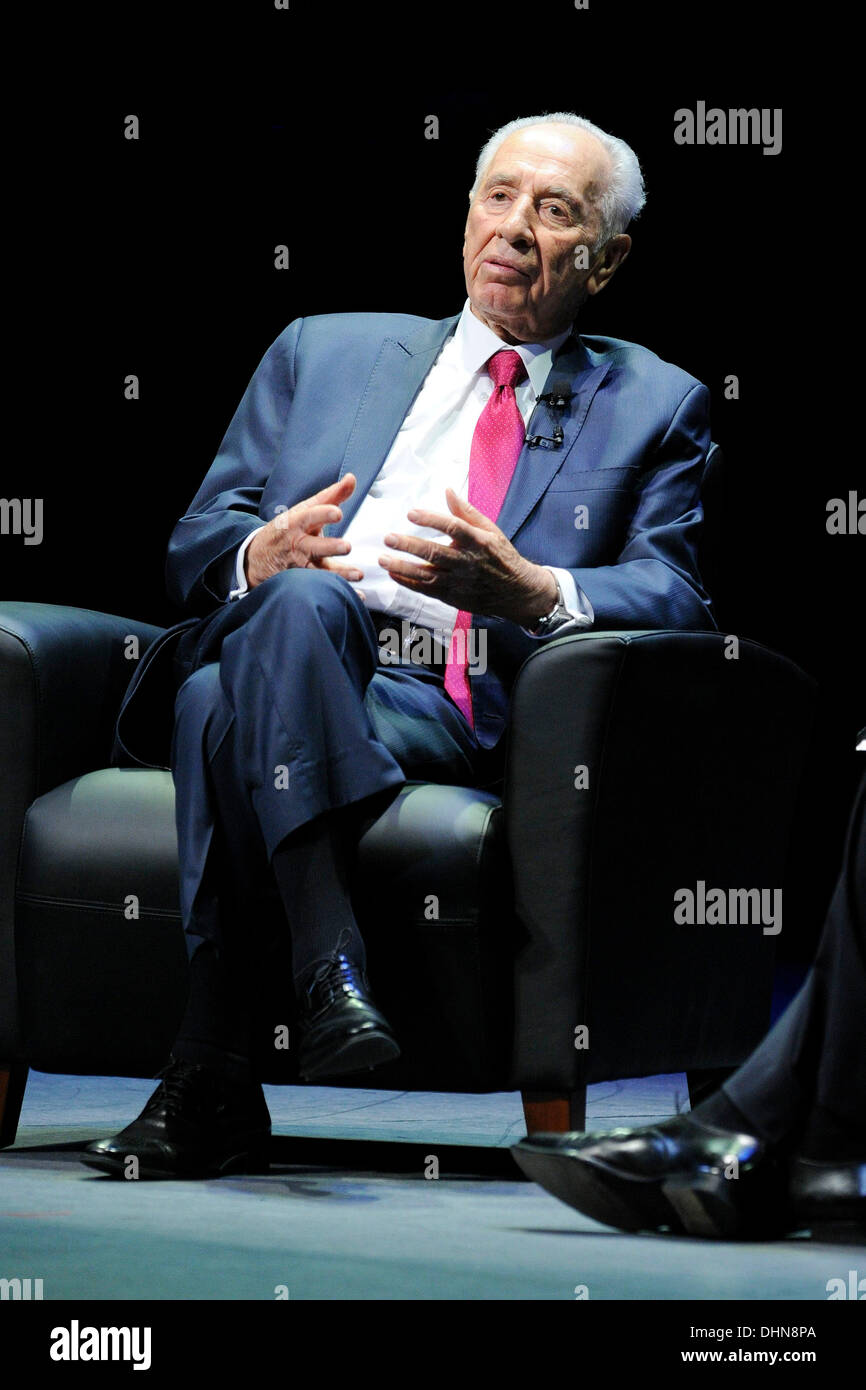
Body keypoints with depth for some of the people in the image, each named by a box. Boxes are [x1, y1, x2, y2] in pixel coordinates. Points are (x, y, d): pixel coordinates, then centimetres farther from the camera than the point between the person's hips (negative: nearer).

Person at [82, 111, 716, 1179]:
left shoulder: (654, 406, 21)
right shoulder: (320, 352, 27)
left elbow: (673, 601, 4)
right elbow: (196, 546, 20)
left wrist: (524, 589, -18)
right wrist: (264, 556, -7)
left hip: (462, 715, -2)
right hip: (285, 664, 2)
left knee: (230, 714, -35)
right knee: (301, 599, -37)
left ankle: (208, 1082, -43)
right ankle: (329, 964, -50)